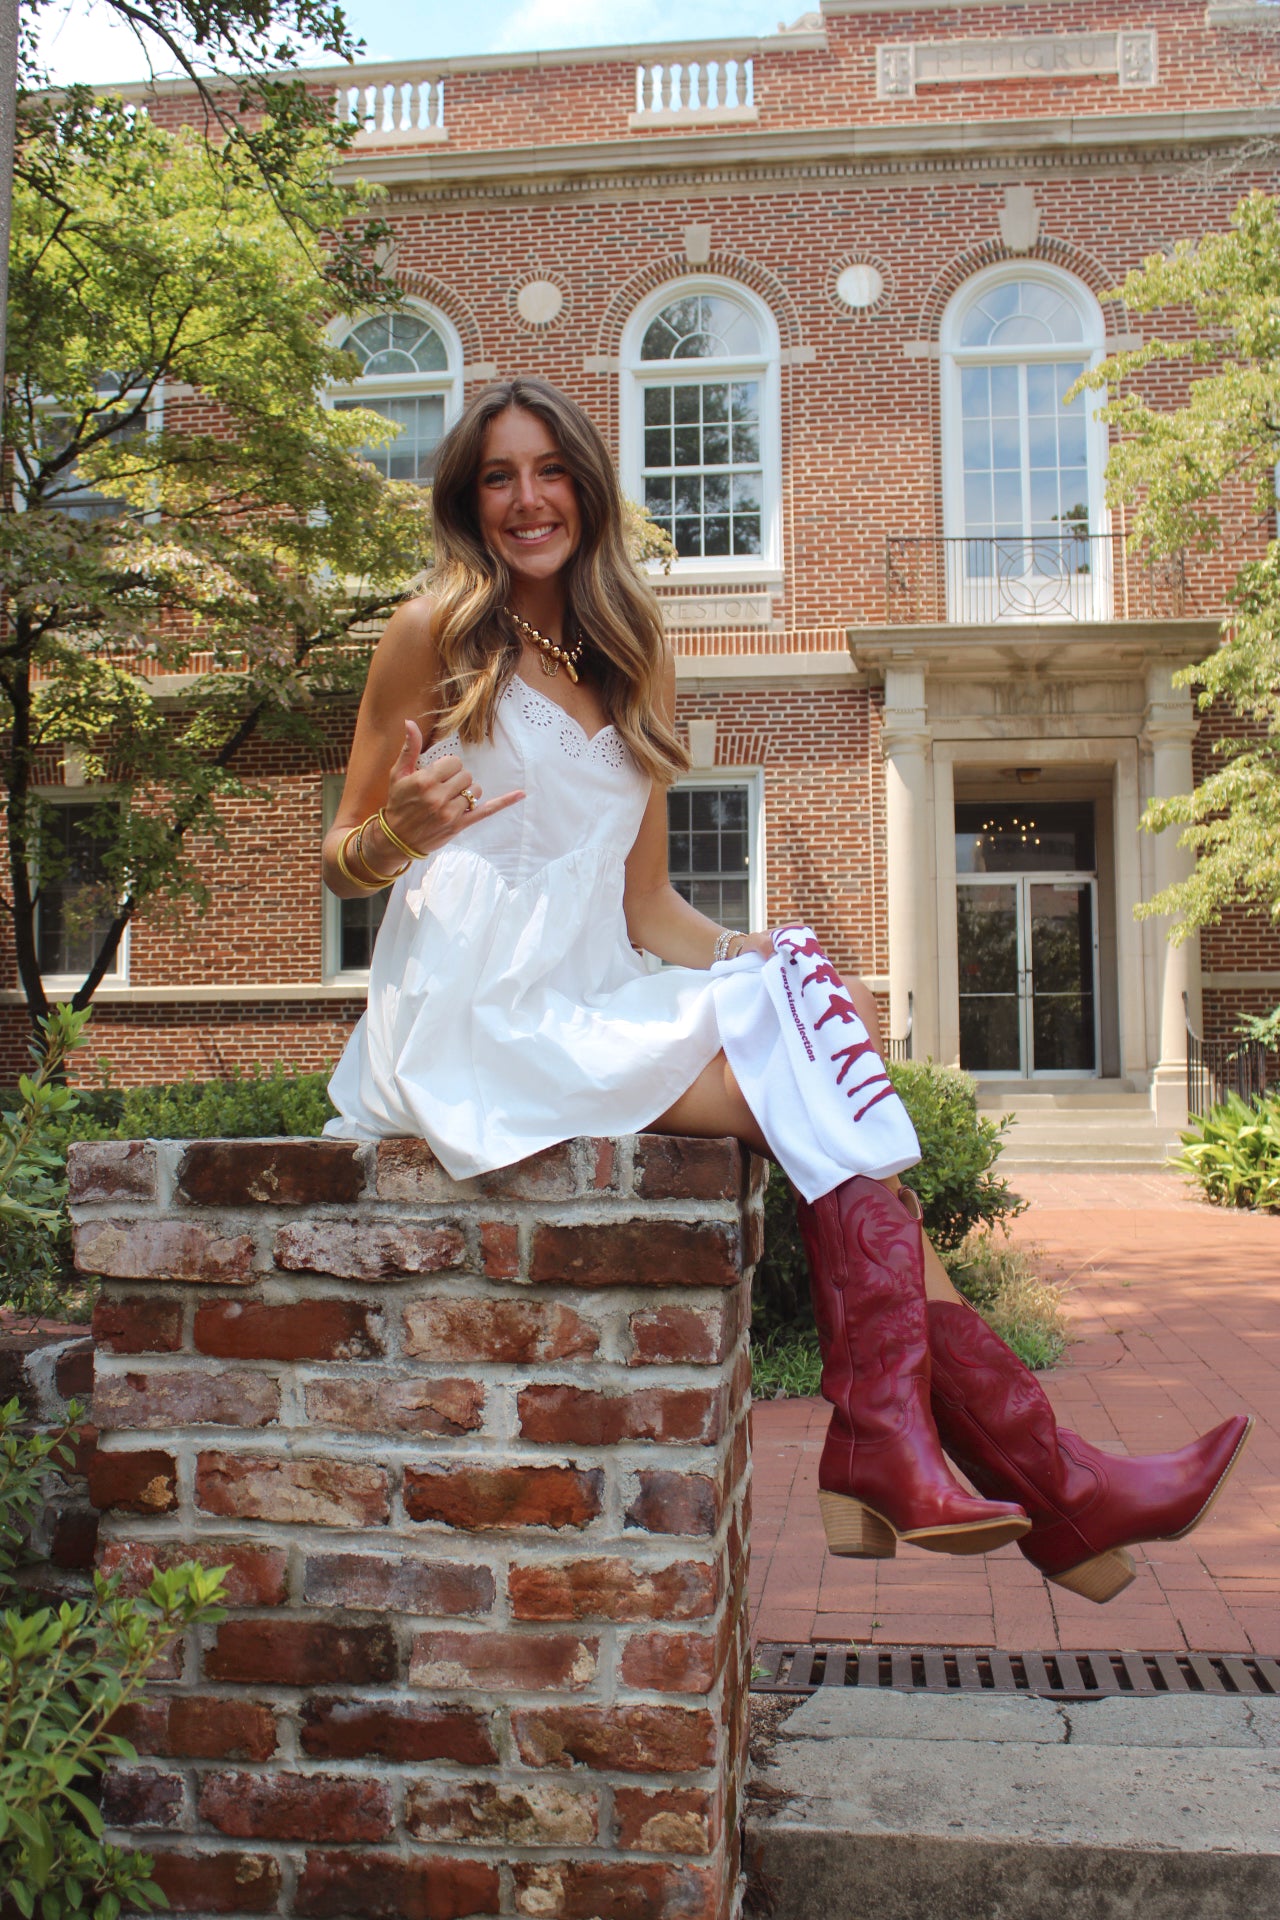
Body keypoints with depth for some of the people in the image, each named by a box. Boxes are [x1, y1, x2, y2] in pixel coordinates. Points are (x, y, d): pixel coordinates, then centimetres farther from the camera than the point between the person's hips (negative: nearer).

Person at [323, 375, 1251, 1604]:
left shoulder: (634, 658, 16)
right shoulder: (437, 631, 1)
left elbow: (644, 905, 14)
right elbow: (343, 864, 2)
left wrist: (755, 962, -2)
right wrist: (402, 831, -20)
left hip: (596, 1005, 6)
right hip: (479, 1018, -5)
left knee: (831, 1030, -19)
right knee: (812, 1089, -20)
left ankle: (890, 1442, -23)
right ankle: (1041, 1473, -16)